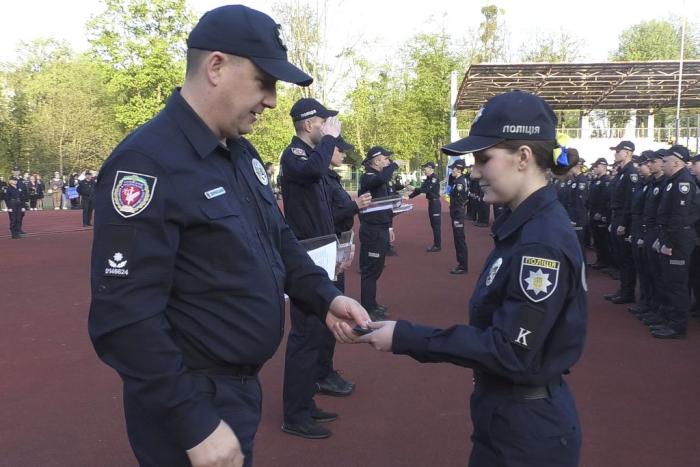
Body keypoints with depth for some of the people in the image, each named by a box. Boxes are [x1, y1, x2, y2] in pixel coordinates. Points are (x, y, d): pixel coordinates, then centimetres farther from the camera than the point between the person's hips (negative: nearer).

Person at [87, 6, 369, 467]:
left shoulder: (242, 153, 6)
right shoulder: (147, 162, -22)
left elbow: (279, 239, 16)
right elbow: (125, 320, -26)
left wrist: (325, 296, -2)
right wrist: (194, 424, -25)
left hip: (243, 386, 9)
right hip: (189, 402, -8)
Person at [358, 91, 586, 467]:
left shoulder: (542, 241, -24)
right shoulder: (525, 225, 4)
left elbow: (510, 351, -25)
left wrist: (406, 338, -23)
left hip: (529, 428, -8)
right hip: (506, 415, 8)